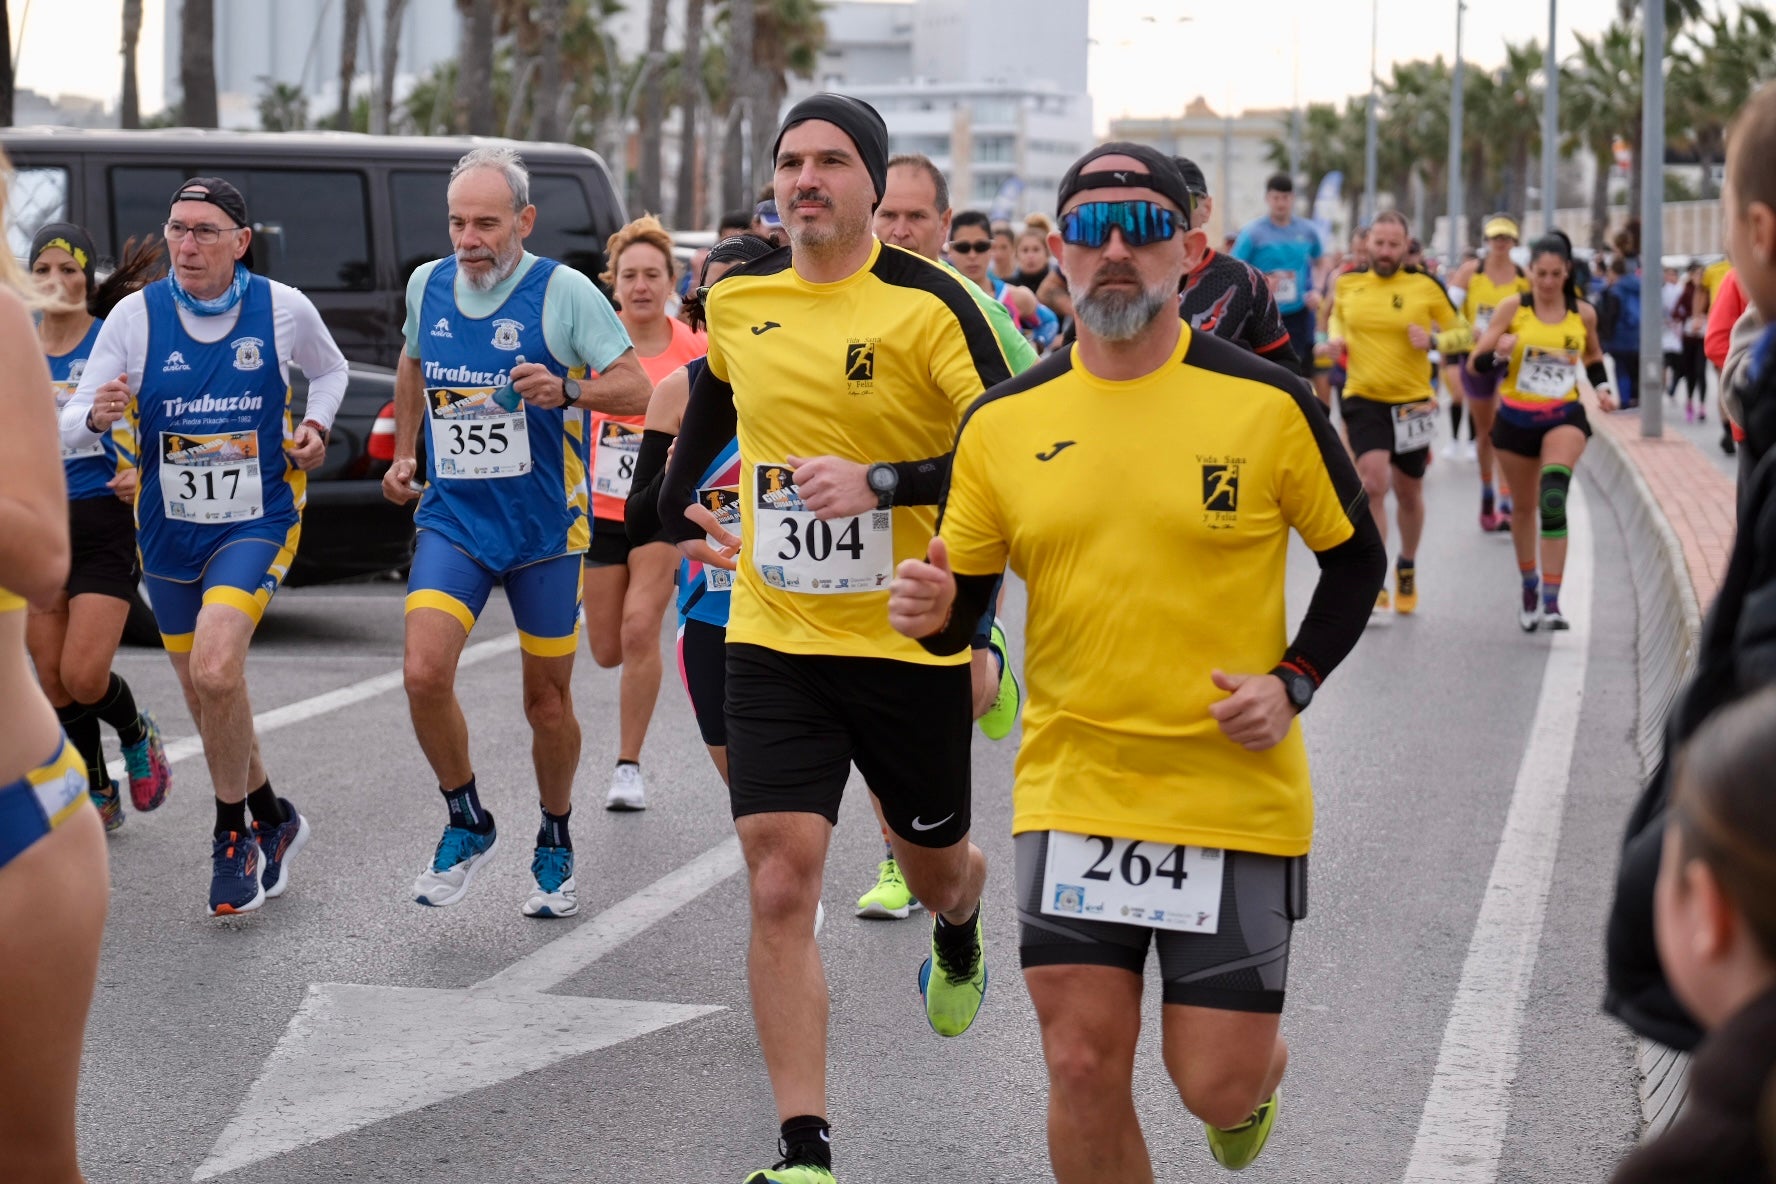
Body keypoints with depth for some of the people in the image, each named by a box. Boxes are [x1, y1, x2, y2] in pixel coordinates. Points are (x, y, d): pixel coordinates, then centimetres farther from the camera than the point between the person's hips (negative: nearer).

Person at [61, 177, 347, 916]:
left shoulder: (283, 309, -8)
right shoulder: (136, 316, -8)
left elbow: (330, 370, 15)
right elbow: (68, 429, -8)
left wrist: (316, 425, -4)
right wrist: (96, 417, -31)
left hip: (258, 522, -3)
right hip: (169, 530, 3)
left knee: (215, 672, -25)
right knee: (206, 696, 13)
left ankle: (232, 836, -6)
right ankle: (274, 819, 38)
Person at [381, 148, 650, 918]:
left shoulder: (563, 290, -11)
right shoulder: (426, 284, 3)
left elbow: (635, 388, -12)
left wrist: (567, 391, -30)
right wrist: (404, 454, 16)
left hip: (545, 528, -3)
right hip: (452, 517, 3)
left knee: (547, 699, 8)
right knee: (424, 675, -16)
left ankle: (555, 848, 30)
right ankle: (467, 824, 7)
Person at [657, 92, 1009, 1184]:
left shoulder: (928, 303, -12)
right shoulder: (736, 300, 2)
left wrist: (879, 483, -27)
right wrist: (680, 509, 22)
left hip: (910, 640, -2)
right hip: (774, 642, 2)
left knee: (935, 864, 18)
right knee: (780, 888, -10)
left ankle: (959, 939, 57)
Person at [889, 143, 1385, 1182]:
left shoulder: (1269, 403, -6)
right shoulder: (1004, 421, 0)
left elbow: (1356, 558, 6)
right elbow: (964, 602, 7)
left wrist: (1293, 683, -7)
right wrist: (935, 612, -16)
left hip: (1238, 794, -1)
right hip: (1071, 791, 2)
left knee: (1215, 1084, 2)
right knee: (1084, 1067, -3)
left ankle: (1259, 1071, 41)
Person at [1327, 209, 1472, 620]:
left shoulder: (1427, 287, -4)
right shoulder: (1348, 284, 1)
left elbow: (1463, 332, 3)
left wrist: (1434, 340, -16)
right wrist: (1336, 337, 2)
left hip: (1413, 401, 0)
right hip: (1363, 399, 0)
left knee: (1409, 493, 14)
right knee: (1373, 484, -17)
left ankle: (1407, 566, 41)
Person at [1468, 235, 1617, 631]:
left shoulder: (1583, 314, 2)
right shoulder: (1512, 308, -4)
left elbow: (1593, 357, 22)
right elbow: (1475, 364, -6)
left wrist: (1602, 388, 4)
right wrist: (1499, 354, -27)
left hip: (1565, 416, -1)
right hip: (1516, 417, 1)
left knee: (1554, 497, -24)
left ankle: (1551, 600, -25)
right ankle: (1529, 584, 39)